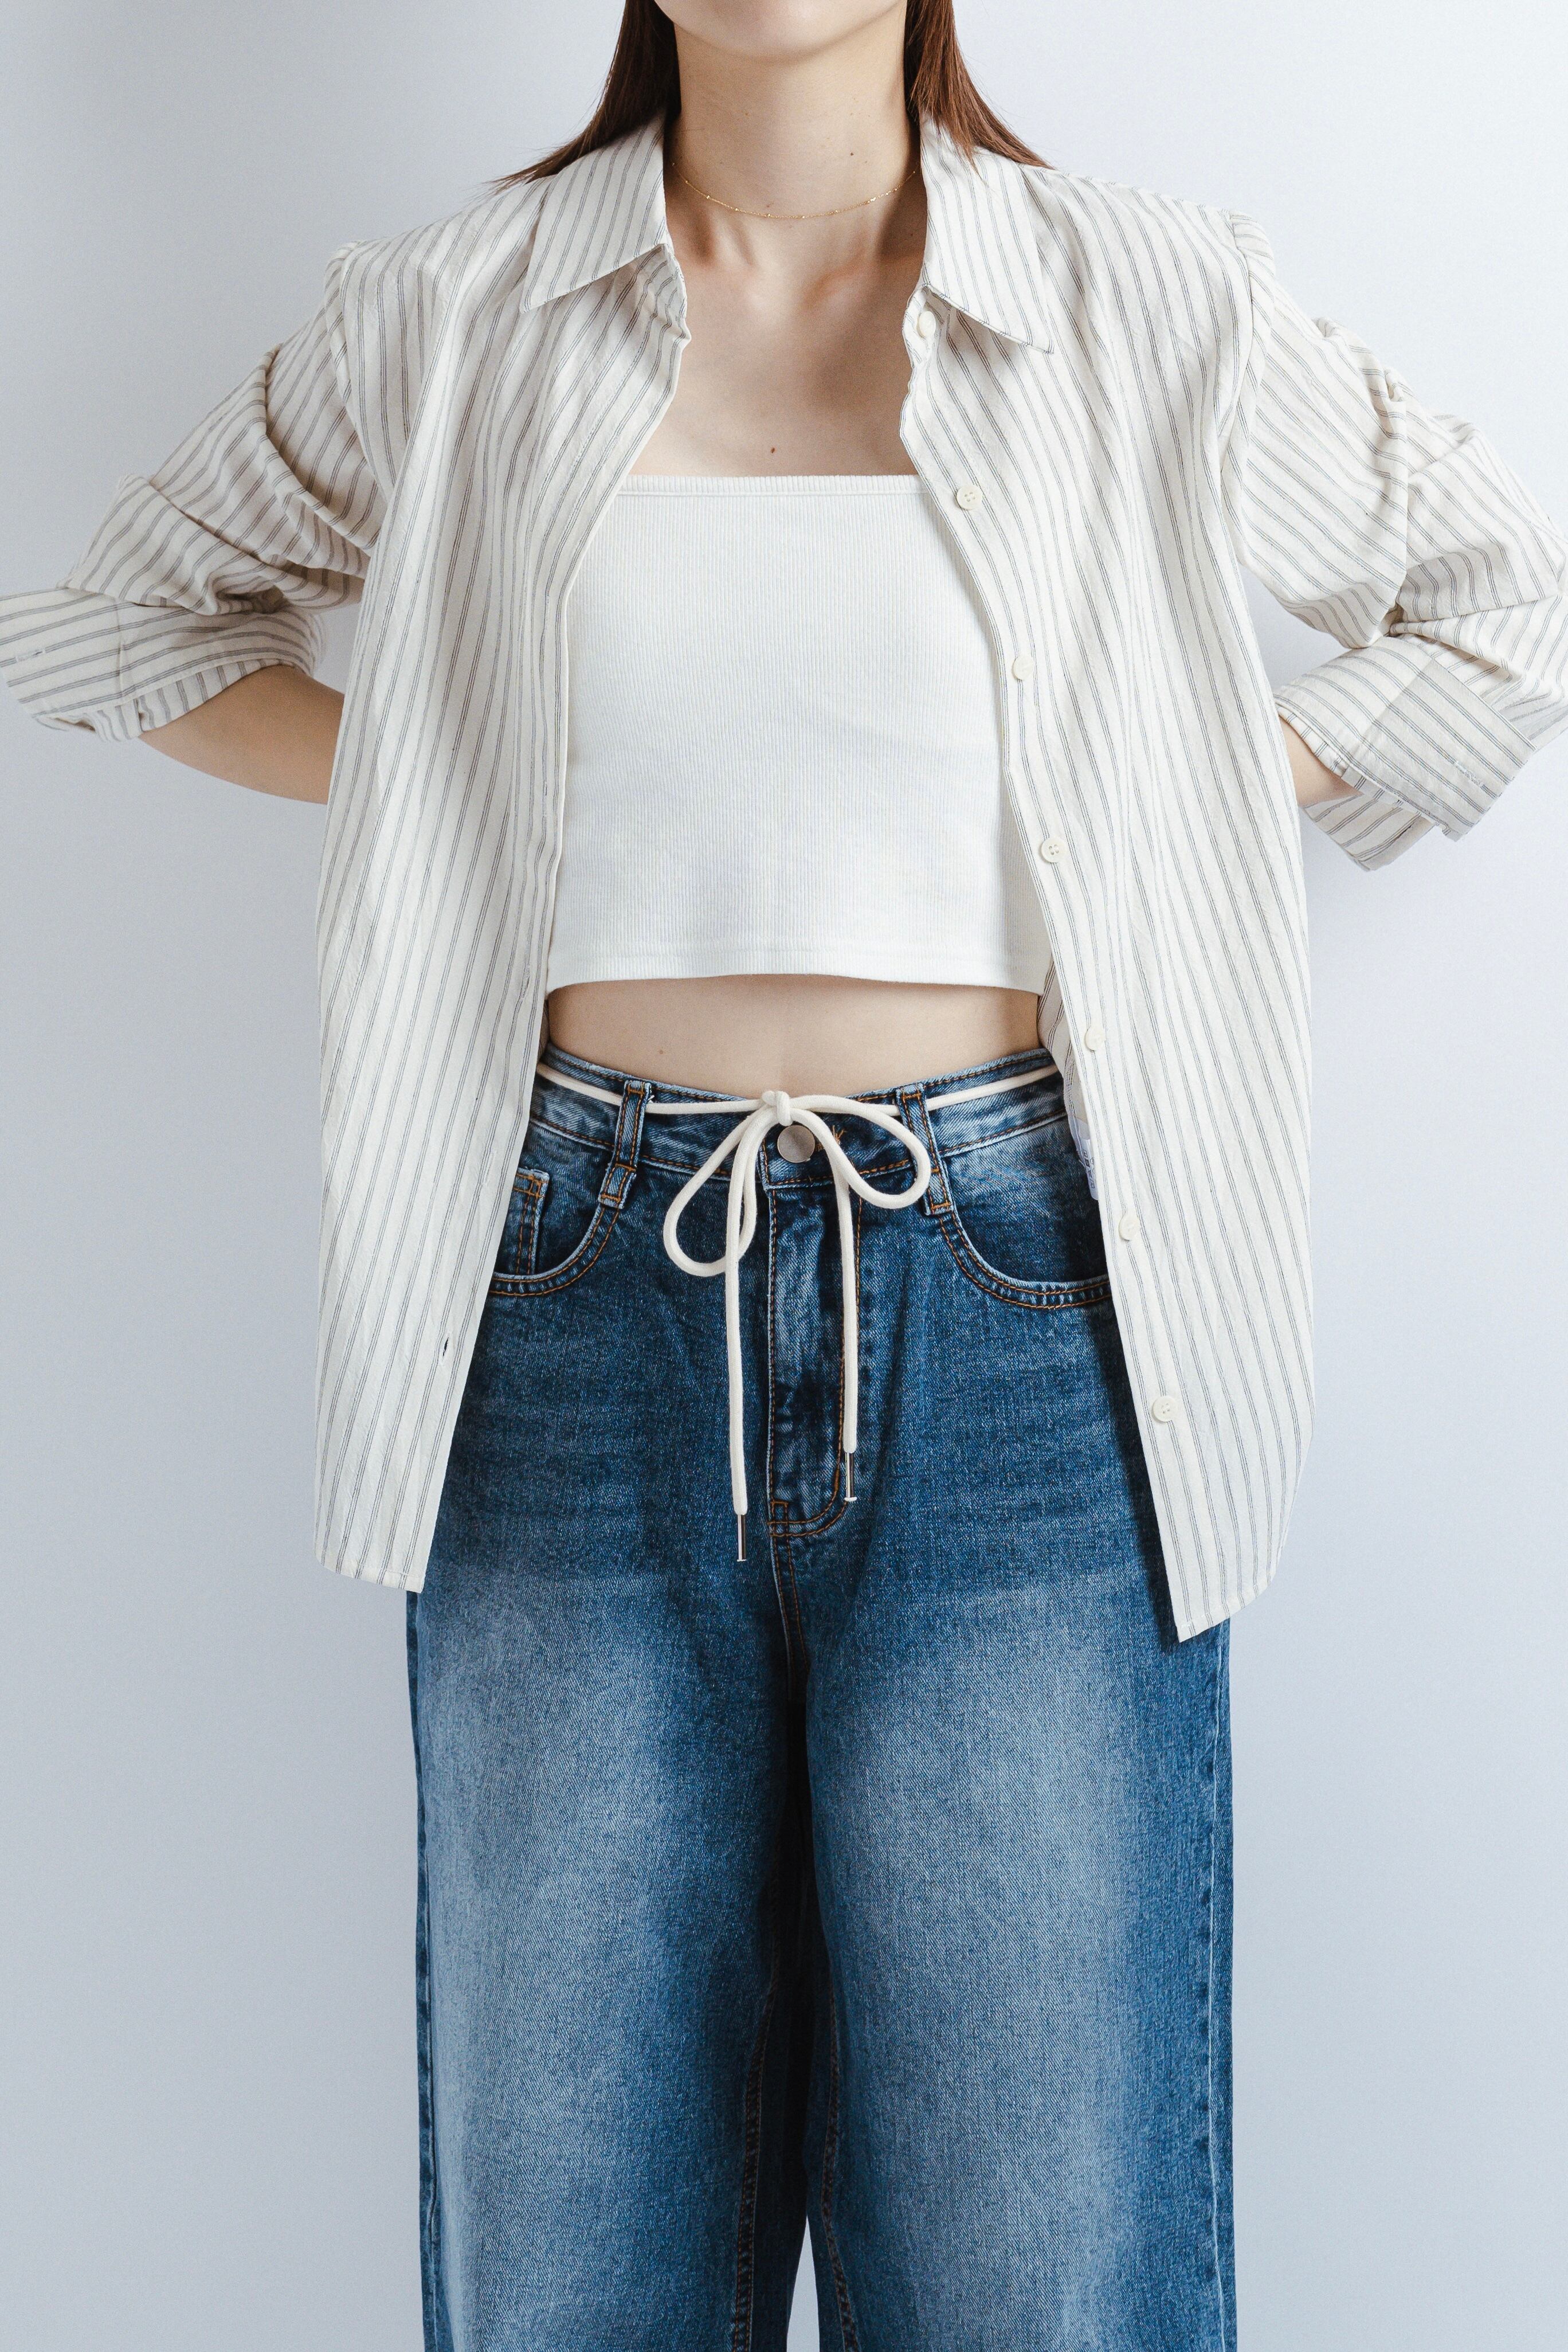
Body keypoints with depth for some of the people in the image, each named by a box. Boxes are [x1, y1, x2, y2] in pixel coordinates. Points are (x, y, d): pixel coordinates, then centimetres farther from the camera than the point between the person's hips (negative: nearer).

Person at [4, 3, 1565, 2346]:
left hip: (1018, 1316, 0)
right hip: (586, 1309, 1)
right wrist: (447, 807, 8)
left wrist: (1204, 820, 7)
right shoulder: (449, 326, 7)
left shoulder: (1149, 308, 5)